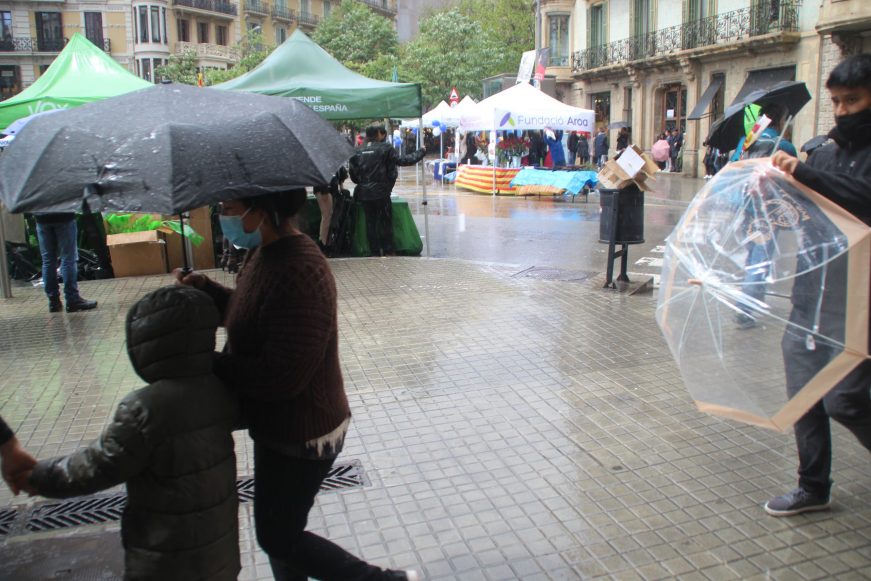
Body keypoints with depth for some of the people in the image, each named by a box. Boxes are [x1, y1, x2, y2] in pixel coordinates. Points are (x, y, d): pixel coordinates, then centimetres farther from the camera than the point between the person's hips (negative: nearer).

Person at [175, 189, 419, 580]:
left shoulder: (299, 273, -32)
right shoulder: (266, 253, 0)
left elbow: (281, 376, -32)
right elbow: (248, 315, 15)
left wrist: (211, 365, -19)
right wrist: (207, 290, -2)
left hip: (300, 436, -9)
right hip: (279, 426, 9)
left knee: (278, 538, 9)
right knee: (279, 528, 25)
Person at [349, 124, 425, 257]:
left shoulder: (359, 152, 6)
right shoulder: (385, 149, -6)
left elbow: (352, 171, 6)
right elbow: (402, 160, -8)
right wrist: (421, 152, 3)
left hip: (364, 193, 4)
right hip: (381, 192, -4)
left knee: (371, 222, 10)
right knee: (386, 221, 6)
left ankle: (374, 252, 13)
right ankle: (388, 251, 7)